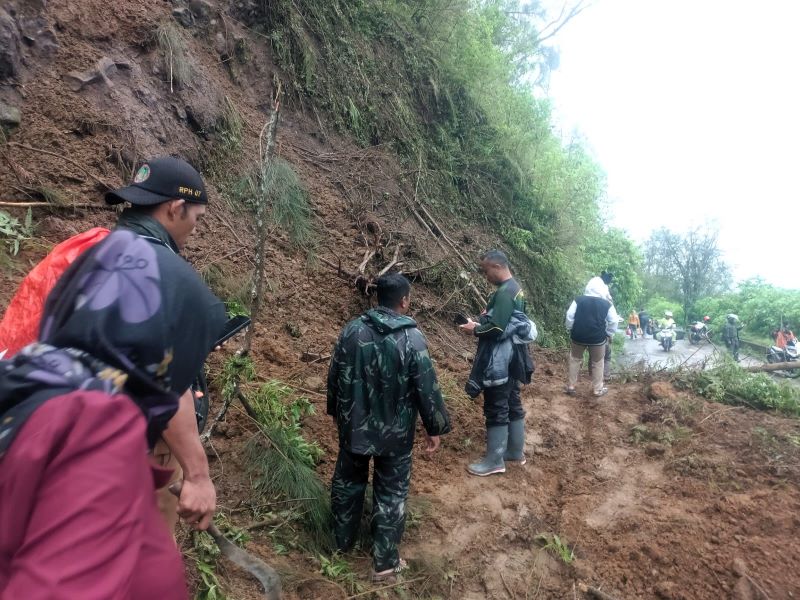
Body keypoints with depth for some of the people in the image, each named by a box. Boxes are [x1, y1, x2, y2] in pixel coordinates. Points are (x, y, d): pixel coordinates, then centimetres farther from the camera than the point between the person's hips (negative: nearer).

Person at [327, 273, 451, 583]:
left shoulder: (353, 329, -7)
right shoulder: (413, 339, -17)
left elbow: (334, 376, 1)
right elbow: (428, 389, -14)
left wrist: (336, 411, 17)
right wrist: (435, 428, 0)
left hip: (354, 425, 4)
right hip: (395, 433, -3)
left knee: (347, 481, 23)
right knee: (390, 493, 12)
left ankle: (342, 540, 41)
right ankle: (385, 562, 23)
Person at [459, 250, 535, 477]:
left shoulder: (504, 292, -21)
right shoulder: (515, 288, 11)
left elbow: (496, 329, -26)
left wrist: (475, 329, -11)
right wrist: (486, 318, 10)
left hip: (500, 361, -10)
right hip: (511, 358, 10)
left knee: (496, 409, -1)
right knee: (513, 404, 18)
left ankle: (494, 460, 9)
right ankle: (516, 451, 30)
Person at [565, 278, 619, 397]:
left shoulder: (578, 300, -4)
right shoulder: (607, 304, -2)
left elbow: (569, 317, -5)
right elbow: (614, 322, -1)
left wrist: (570, 330, 9)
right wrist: (609, 335, 11)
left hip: (578, 336, 0)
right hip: (598, 338, 0)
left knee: (575, 360, 17)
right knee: (597, 363, 15)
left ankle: (570, 386, 19)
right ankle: (597, 389, 21)